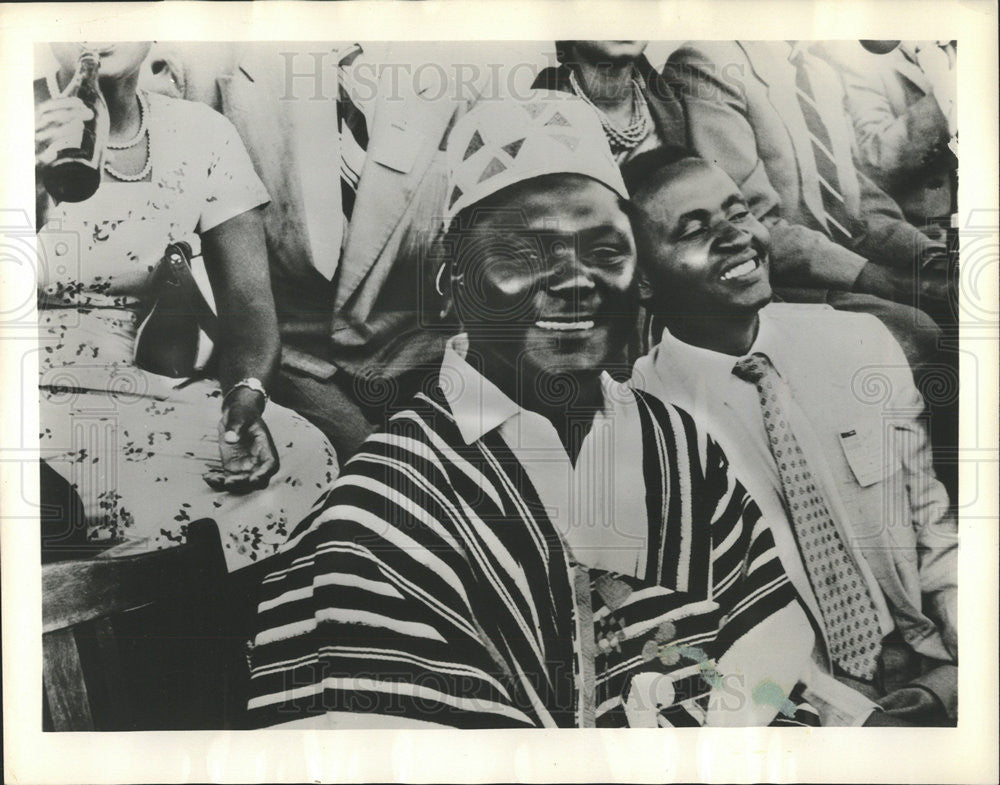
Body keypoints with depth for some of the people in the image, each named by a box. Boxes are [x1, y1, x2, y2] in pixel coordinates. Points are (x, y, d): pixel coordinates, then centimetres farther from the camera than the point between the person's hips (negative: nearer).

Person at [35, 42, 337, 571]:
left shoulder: (202, 137, 4)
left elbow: (248, 295, -2)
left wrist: (245, 397, -21)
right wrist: (29, 184, -23)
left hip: (156, 396, 2)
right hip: (42, 394, -2)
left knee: (305, 456, -23)